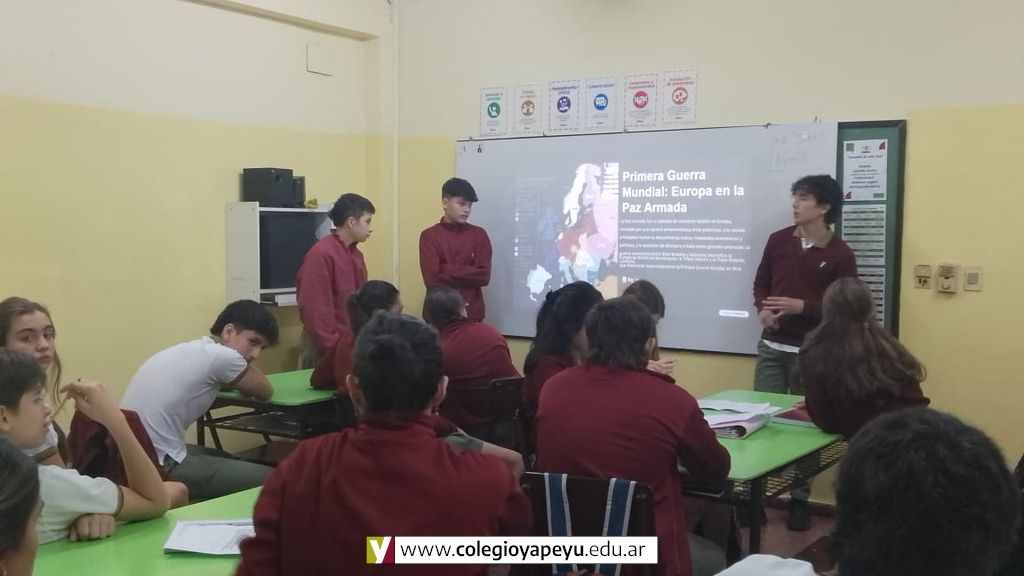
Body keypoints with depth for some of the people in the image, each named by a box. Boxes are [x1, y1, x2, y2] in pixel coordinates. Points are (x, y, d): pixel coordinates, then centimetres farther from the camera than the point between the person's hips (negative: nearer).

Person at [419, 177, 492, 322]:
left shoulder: (479, 235, 5)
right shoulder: (429, 236, -1)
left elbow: (483, 276, -5)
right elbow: (432, 279, -11)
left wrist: (447, 270, -11)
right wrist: (469, 275, -7)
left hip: (472, 314, 1)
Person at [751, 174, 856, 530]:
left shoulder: (839, 254, -6)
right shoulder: (778, 240, 6)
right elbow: (760, 283, 13)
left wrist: (801, 306, -18)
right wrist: (762, 310, -7)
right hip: (772, 346, 3)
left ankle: (800, 499, 18)